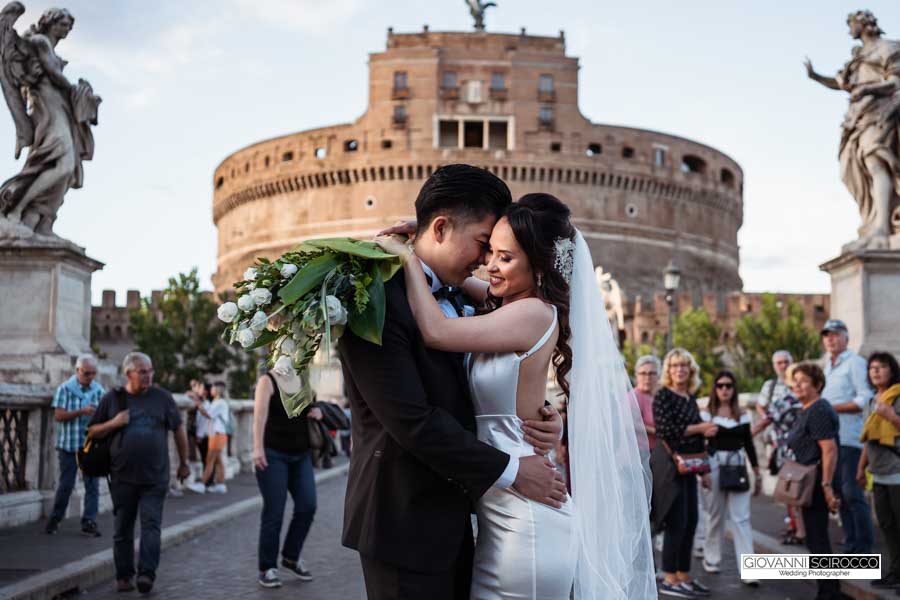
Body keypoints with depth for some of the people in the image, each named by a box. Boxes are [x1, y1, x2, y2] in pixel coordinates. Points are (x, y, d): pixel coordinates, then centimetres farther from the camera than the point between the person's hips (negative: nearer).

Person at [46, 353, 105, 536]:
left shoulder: (99, 390, 4)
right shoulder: (65, 389, -4)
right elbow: (58, 416, -11)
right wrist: (81, 412, -22)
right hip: (69, 445, -2)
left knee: (92, 484, -2)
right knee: (66, 484, 4)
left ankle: (89, 522, 3)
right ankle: (55, 519, 21)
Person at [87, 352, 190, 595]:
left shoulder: (162, 397, 4)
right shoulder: (112, 399, 4)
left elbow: (179, 430, 12)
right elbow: (92, 431, 9)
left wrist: (184, 463, 14)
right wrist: (114, 423, -10)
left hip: (155, 477, -1)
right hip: (123, 476, 1)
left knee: (151, 524, -8)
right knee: (123, 528, 7)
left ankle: (147, 573, -12)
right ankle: (123, 576, 15)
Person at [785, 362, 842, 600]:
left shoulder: (819, 411, -16)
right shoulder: (805, 411, 16)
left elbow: (830, 450, -23)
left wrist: (827, 486, -26)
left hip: (817, 484, -10)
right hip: (810, 484, 10)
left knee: (816, 540, -6)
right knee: (817, 539, 15)